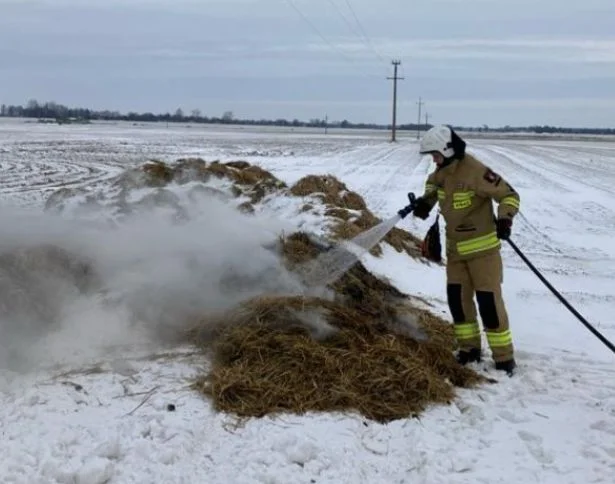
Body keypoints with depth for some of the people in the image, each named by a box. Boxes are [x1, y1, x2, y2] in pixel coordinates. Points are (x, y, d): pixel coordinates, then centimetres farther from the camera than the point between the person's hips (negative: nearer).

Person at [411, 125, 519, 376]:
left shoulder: (475, 171, -22)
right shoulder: (443, 170, 2)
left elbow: (509, 195, -19)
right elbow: (433, 183, 26)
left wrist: (505, 218, -36)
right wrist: (426, 201, 8)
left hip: (482, 246, -7)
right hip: (455, 247, 8)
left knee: (489, 301, -6)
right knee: (457, 298, 10)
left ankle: (504, 358, 3)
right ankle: (469, 348, 25)